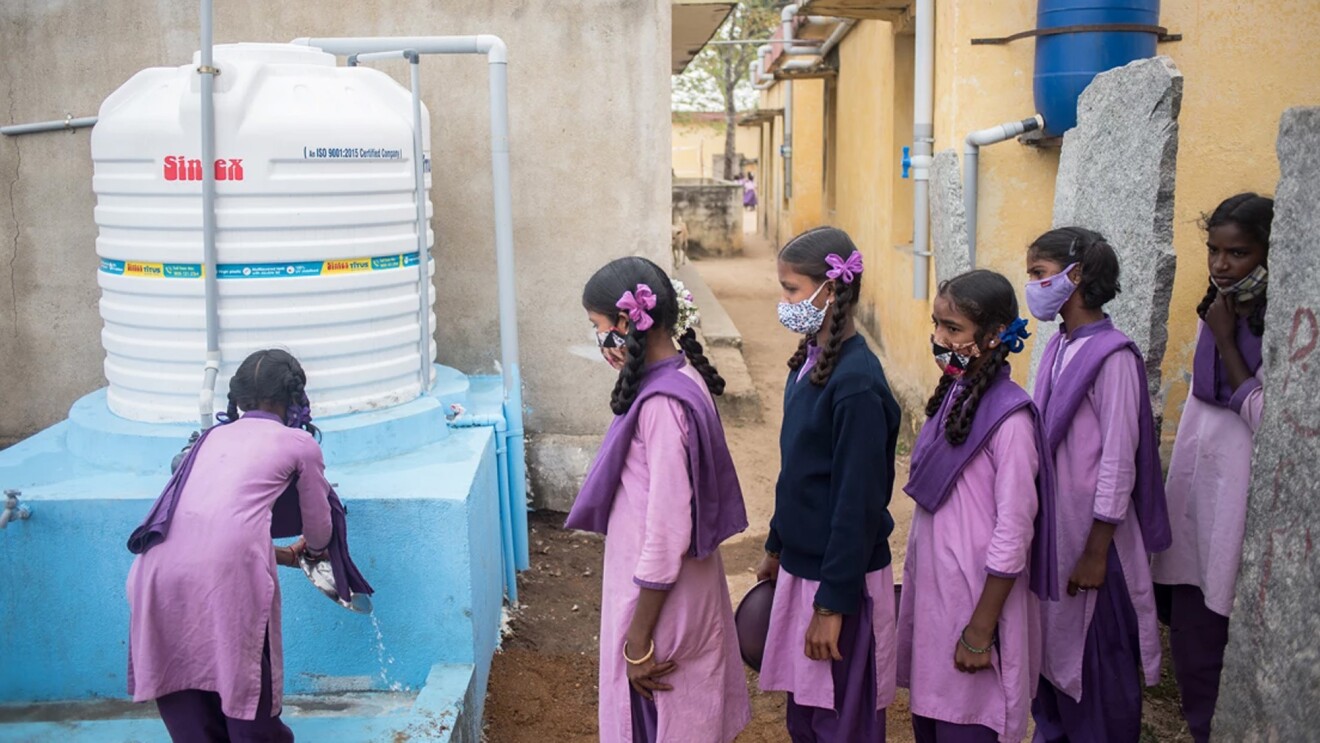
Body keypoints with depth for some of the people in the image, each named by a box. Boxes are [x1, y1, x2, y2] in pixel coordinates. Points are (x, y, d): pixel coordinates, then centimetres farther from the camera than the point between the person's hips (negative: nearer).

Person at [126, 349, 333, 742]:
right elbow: (319, 531, 25)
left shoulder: (213, 437, 28)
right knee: (250, 702, 11)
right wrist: (310, 550, 49)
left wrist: (287, 555, 48)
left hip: (161, 569, 5)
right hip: (227, 572, -5)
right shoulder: (299, 443, 15)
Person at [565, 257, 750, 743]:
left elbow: (666, 534, -25)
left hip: (662, 596, -9)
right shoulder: (683, 377, 3)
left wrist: (638, 641, -19)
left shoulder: (661, 403, -25)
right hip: (685, 589, 9)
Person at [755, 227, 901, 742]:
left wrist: (833, 602, -18)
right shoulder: (810, 361, 5)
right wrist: (776, 546, 20)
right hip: (802, 564, 8)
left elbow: (858, 500, -21)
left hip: (842, 577, -8)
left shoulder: (856, 382, -22)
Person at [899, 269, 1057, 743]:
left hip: (976, 594, -7)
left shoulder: (1008, 416, -20)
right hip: (932, 585, 7)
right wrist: (916, 578, 15)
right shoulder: (955, 393, 4)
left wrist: (981, 630, -17)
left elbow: (1013, 533, -19)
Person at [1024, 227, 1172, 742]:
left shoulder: (1112, 357, -17)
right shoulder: (1058, 348, 4)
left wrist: (1097, 552, -16)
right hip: (1049, 522, 8)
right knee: (1050, 636, 19)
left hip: (1090, 529, -7)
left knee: (1096, 651, 7)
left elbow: (1118, 461, -17)